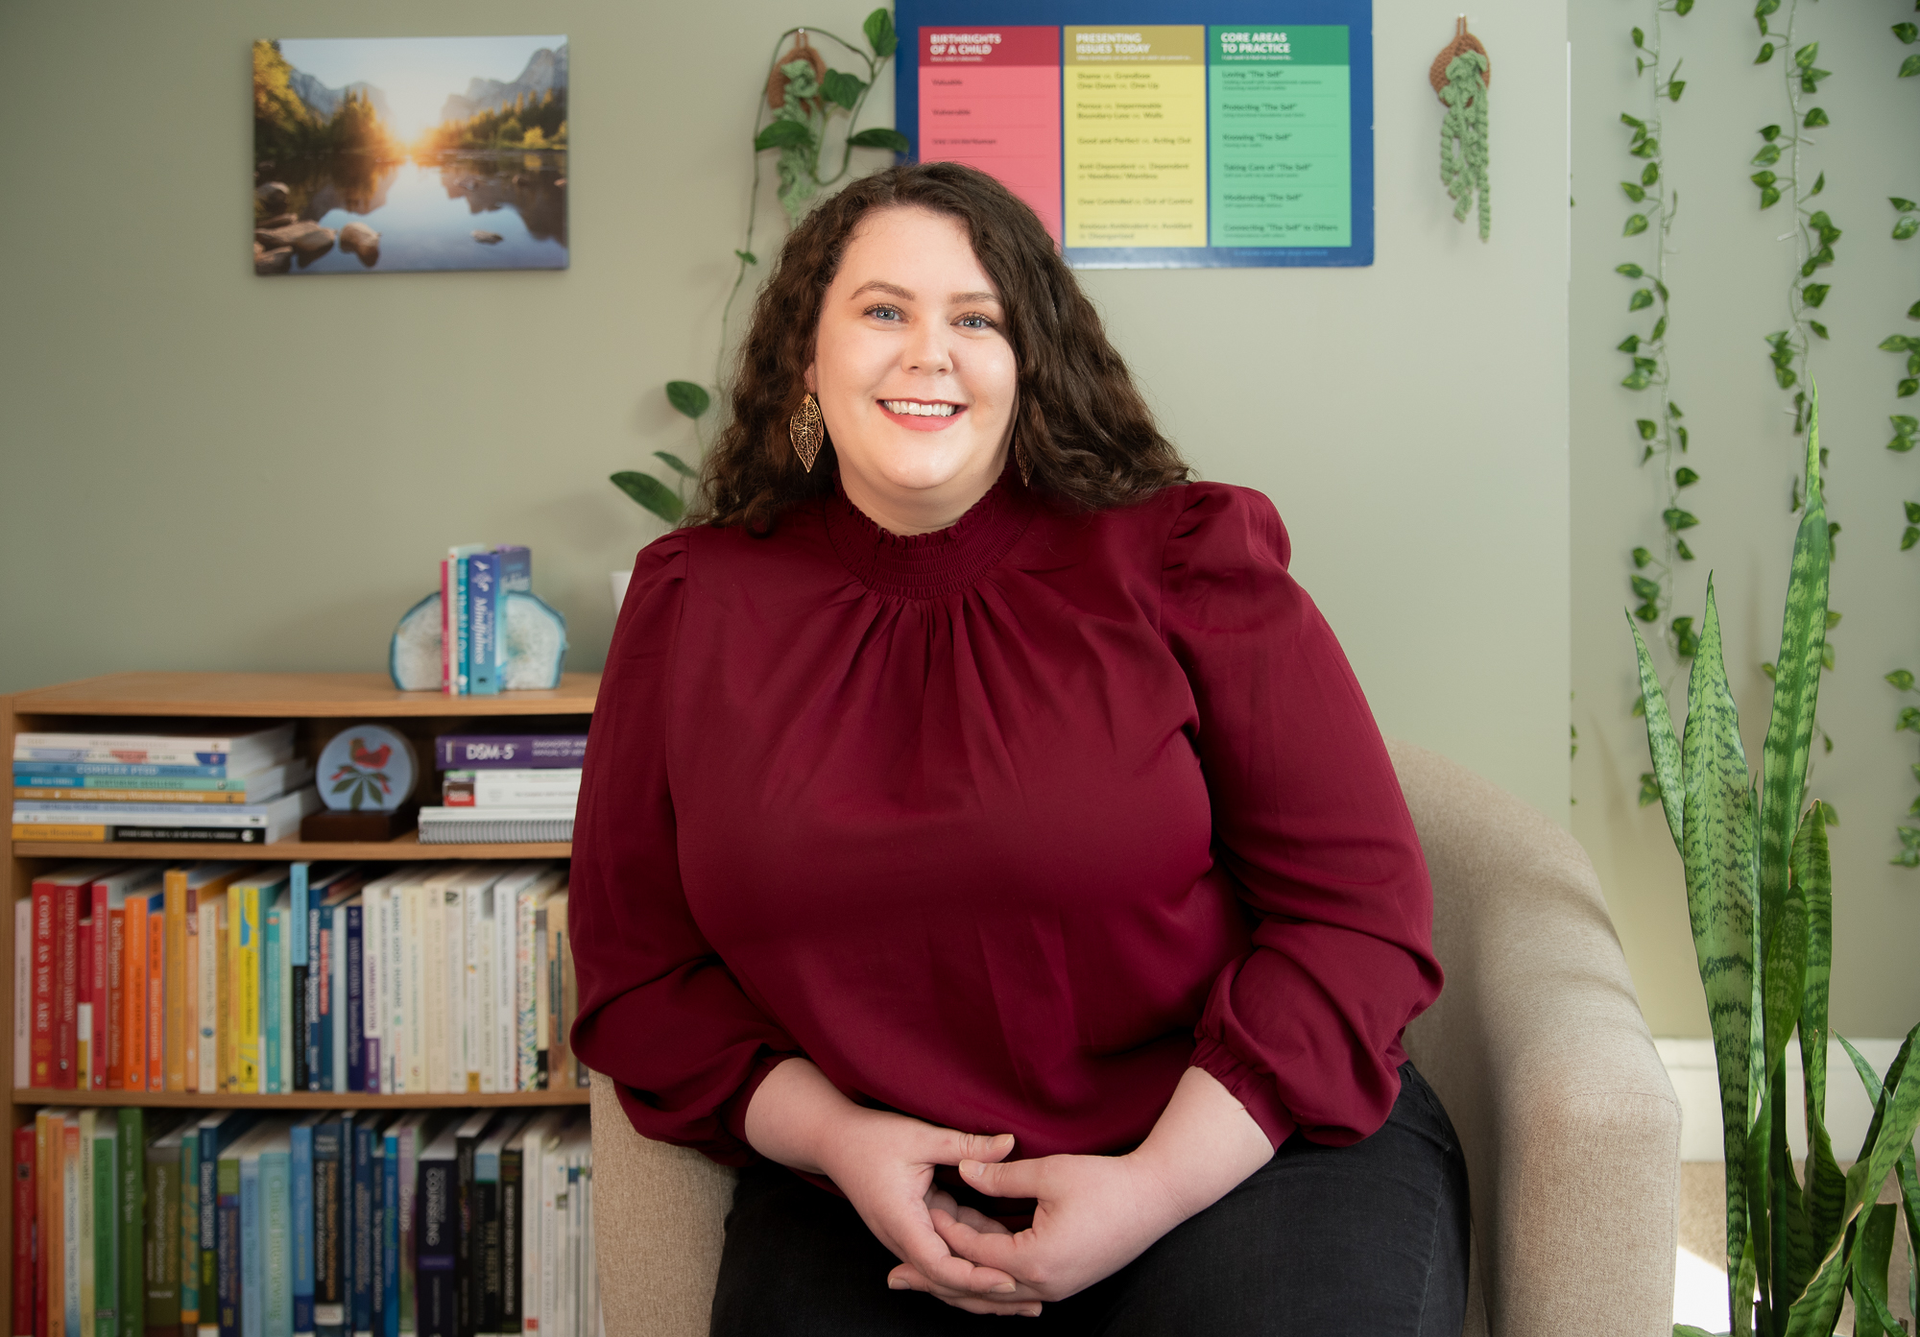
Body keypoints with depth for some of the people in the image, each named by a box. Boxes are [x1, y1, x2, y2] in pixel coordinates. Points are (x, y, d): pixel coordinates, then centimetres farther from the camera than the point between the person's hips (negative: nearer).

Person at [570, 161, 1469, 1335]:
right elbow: (635, 971, 7)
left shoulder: (1180, 561, -5)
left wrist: (1154, 1186, -16)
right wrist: (836, 1139, -10)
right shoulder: (693, 610, 2)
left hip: (1241, 1140, -1)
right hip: (873, 1184, 2)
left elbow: (1359, 910, -6)